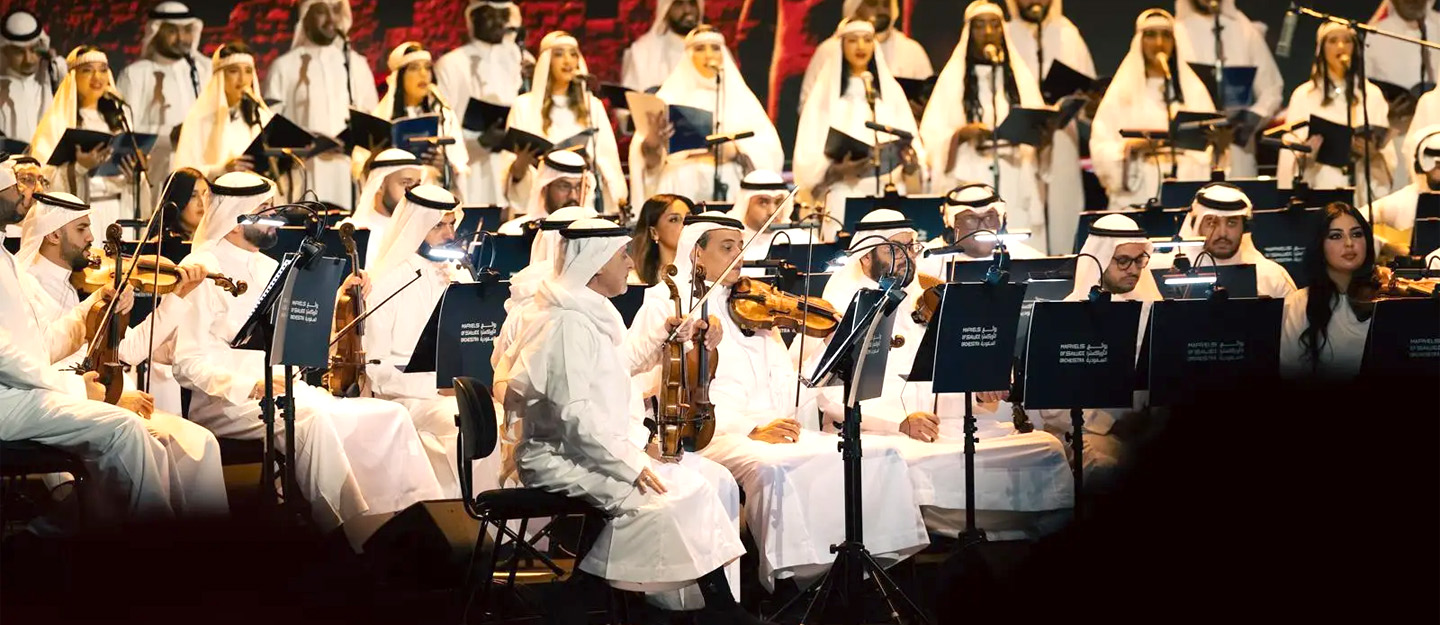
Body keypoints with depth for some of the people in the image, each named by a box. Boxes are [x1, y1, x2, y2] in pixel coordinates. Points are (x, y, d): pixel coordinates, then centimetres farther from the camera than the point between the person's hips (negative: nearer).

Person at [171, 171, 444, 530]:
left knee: (390, 417, -8)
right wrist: (252, 385, -26)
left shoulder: (268, 268, 21)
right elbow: (188, 362, -14)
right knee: (312, 420, -37)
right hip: (228, 405, -8)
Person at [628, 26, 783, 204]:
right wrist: (652, 142, -20)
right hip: (680, 188, -1)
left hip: (731, 192, 1)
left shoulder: (741, 98, 14)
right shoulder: (670, 97, 11)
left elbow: (769, 153, 4)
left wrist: (735, 151, -13)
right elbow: (646, 159, 2)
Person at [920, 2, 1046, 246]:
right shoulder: (953, 76, 6)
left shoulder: (1021, 76, 15)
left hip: (1016, 187, 2)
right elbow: (934, 135, -1)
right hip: (970, 185, -2)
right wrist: (961, 133, -20)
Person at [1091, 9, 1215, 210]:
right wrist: (1129, 146, -17)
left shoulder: (1193, 90, 13)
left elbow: (1210, 147, 6)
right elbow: (1101, 148, 0)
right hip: (1135, 197, -1)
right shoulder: (1122, 91, 8)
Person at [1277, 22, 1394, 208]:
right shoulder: (1303, 95, 6)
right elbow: (1291, 155, 3)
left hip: (1361, 193, 1)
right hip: (1318, 191, -1)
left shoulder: (1372, 95, 10)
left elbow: (1388, 156, 6)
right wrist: (1306, 151, -17)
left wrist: (1373, 153, -14)